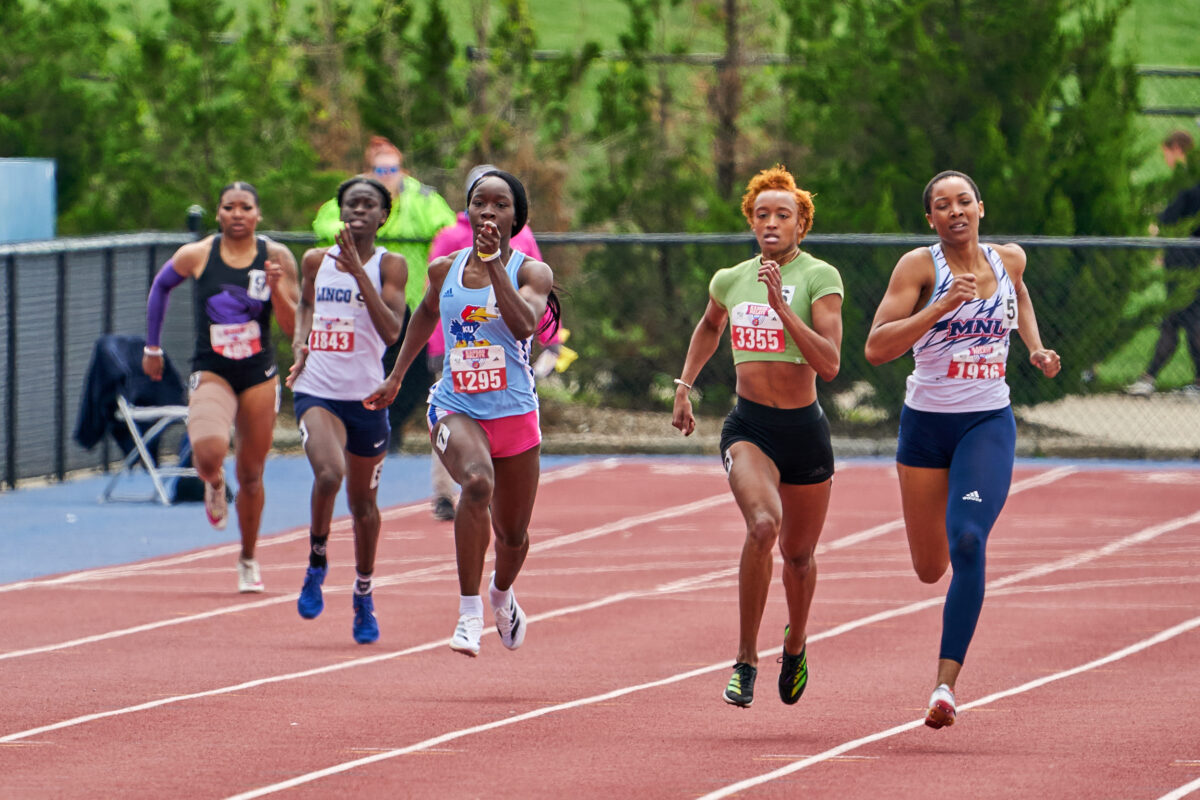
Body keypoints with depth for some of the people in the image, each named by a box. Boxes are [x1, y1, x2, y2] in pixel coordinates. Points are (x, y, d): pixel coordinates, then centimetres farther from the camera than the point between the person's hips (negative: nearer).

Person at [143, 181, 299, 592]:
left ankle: (248, 559, 31)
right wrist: (152, 347, 18)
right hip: (211, 373, -2)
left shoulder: (276, 257, -4)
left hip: (259, 376, 2)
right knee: (209, 451, -28)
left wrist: (276, 289, -22)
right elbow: (160, 286, 14)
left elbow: (292, 326, -3)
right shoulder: (196, 256, -6)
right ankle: (213, 484, 10)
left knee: (251, 474, 10)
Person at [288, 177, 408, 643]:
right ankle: (317, 562, -3)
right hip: (317, 391, 0)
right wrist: (300, 342, 7)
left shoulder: (389, 266, -3)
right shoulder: (316, 261, 6)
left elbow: (392, 330, -16)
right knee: (329, 473, -27)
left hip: (366, 395, 0)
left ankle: (363, 597, 31)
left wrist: (359, 273, -21)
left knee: (363, 503, 12)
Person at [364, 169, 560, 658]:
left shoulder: (531, 272, -6)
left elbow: (524, 325, -26)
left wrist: (494, 262, -29)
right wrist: (395, 378, 27)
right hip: (455, 409, 0)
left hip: (514, 414, 1)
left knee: (512, 534, 15)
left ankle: (501, 593, 52)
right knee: (477, 482, -34)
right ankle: (469, 613, -28)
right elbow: (427, 313, 25)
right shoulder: (445, 270, 3)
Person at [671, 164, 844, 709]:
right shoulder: (730, 281, 6)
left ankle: (796, 642, 47)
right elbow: (709, 327, 30)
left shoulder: (819, 277, -7)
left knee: (798, 553, 14)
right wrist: (684, 387, 24)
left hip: (804, 428, -1)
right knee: (763, 524, -27)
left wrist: (782, 307, -23)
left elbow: (829, 364, -17)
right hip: (748, 427, 1)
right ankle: (745, 662, -19)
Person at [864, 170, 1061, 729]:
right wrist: (940, 308, -27)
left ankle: (946, 681, -26)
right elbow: (876, 348, -19)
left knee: (967, 541, -23)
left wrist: (1036, 347, 15)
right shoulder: (919, 265, -9)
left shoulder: (1008, 260, 2)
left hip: (989, 423, 0)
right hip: (926, 424, 0)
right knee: (929, 569, 10)